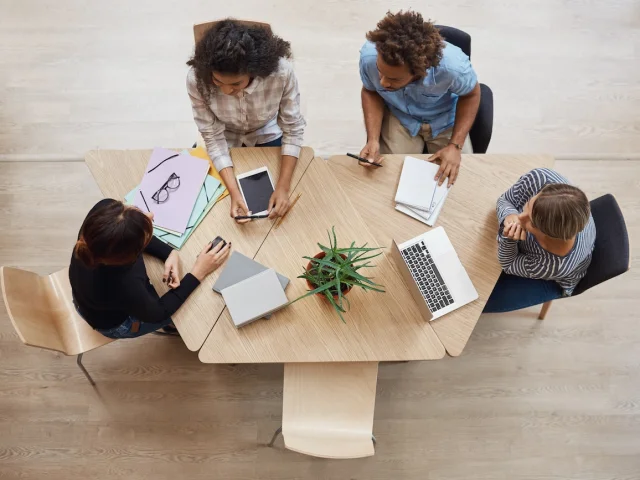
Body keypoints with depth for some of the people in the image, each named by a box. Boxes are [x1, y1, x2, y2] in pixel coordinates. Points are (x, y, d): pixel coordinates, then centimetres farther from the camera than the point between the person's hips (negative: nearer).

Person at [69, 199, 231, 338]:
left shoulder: (103, 212, -35)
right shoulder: (123, 285, -47)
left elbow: (131, 235, -10)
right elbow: (158, 312, -24)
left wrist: (170, 253, -25)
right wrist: (199, 272, -24)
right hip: (114, 322, -5)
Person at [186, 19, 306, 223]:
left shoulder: (281, 72, -37)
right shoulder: (197, 79, -35)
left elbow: (293, 130, -25)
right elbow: (213, 138, -26)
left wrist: (283, 186, -32)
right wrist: (234, 191, -35)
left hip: (268, 135, 0)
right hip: (227, 140, 0)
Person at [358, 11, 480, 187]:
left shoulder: (453, 66, -38)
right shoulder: (369, 56, -33)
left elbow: (470, 95, -14)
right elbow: (370, 92, -10)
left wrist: (455, 145, -20)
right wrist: (373, 139, -22)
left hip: (445, 119, 0)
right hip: (399, 116, 1)